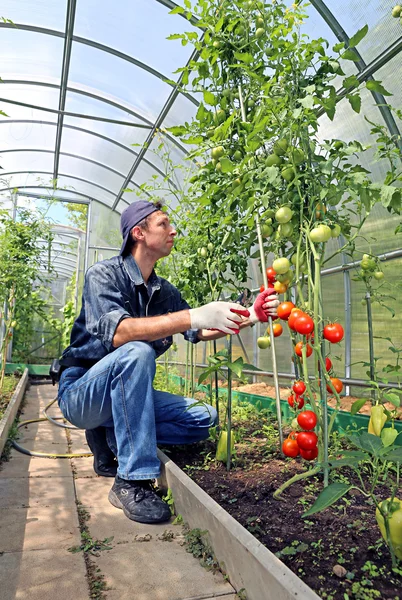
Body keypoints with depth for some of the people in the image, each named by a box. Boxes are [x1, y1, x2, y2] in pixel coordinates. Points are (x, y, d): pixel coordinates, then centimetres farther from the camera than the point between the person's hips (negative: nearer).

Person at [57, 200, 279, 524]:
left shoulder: (166, 292, 4)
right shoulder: (104, 274, -15)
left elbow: (200, 332, 7)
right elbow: (115, 332, -33)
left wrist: (250, 316, -5)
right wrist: (194, 316, -39)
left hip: (125, 394, 6)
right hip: (81, 392, -6)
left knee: (204, 418, -7)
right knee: (136, 352, -35)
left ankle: (110, 437, 2)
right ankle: (131, 481, -26)